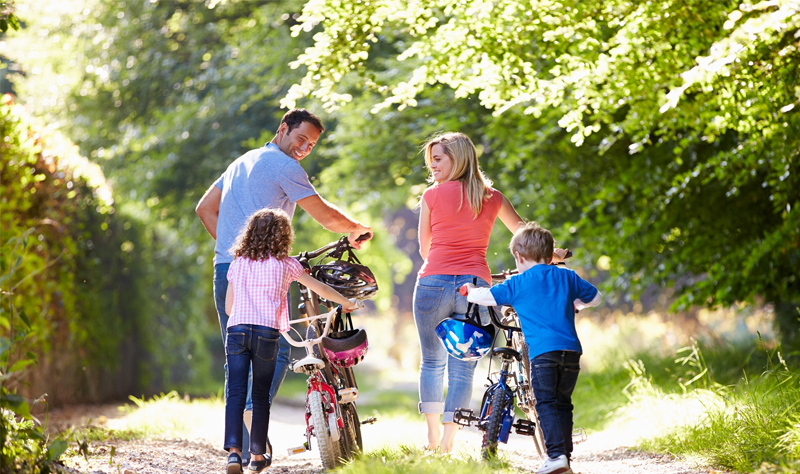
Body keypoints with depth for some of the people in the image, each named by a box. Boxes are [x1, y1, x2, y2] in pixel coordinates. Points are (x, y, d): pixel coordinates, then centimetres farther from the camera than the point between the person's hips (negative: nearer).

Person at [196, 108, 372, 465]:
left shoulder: (242, 162, 23)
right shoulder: (285, 167, -4)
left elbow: (205, 208, 26)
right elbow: (326, 216, -7)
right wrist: (358, 231, 11)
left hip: (224, 271, 8)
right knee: (276, 351, -6)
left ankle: (238, 450, 8)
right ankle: (254, 410, -29)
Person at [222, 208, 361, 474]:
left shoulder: (237, 263, 18)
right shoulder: (285, 264, 10)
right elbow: (320, 289, 20)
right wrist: (347, 303, 35)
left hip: (236, 330, 2)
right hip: (267, 332, -2)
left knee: (236, 394, -2)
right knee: (261, 395, 8)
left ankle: (233, 450, -18)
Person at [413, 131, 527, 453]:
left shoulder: (433, 195, 2)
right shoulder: (492, 198, 10)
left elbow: (424, 249, 13)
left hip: (434, 282, -1)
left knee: (432, 362, 14)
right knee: (462, 368, 4)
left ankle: (432, 435, 13)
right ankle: (448, 441, -2)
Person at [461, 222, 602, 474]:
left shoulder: (518, 283, 5)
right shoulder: (567, 277, 17)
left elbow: (485, 296, 6)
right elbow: (595, 297, 29)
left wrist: (468, 291, 28)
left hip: (543, 351, -4)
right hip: (571, 350, 4)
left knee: (545, 403, -4)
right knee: (563, 403, 14)